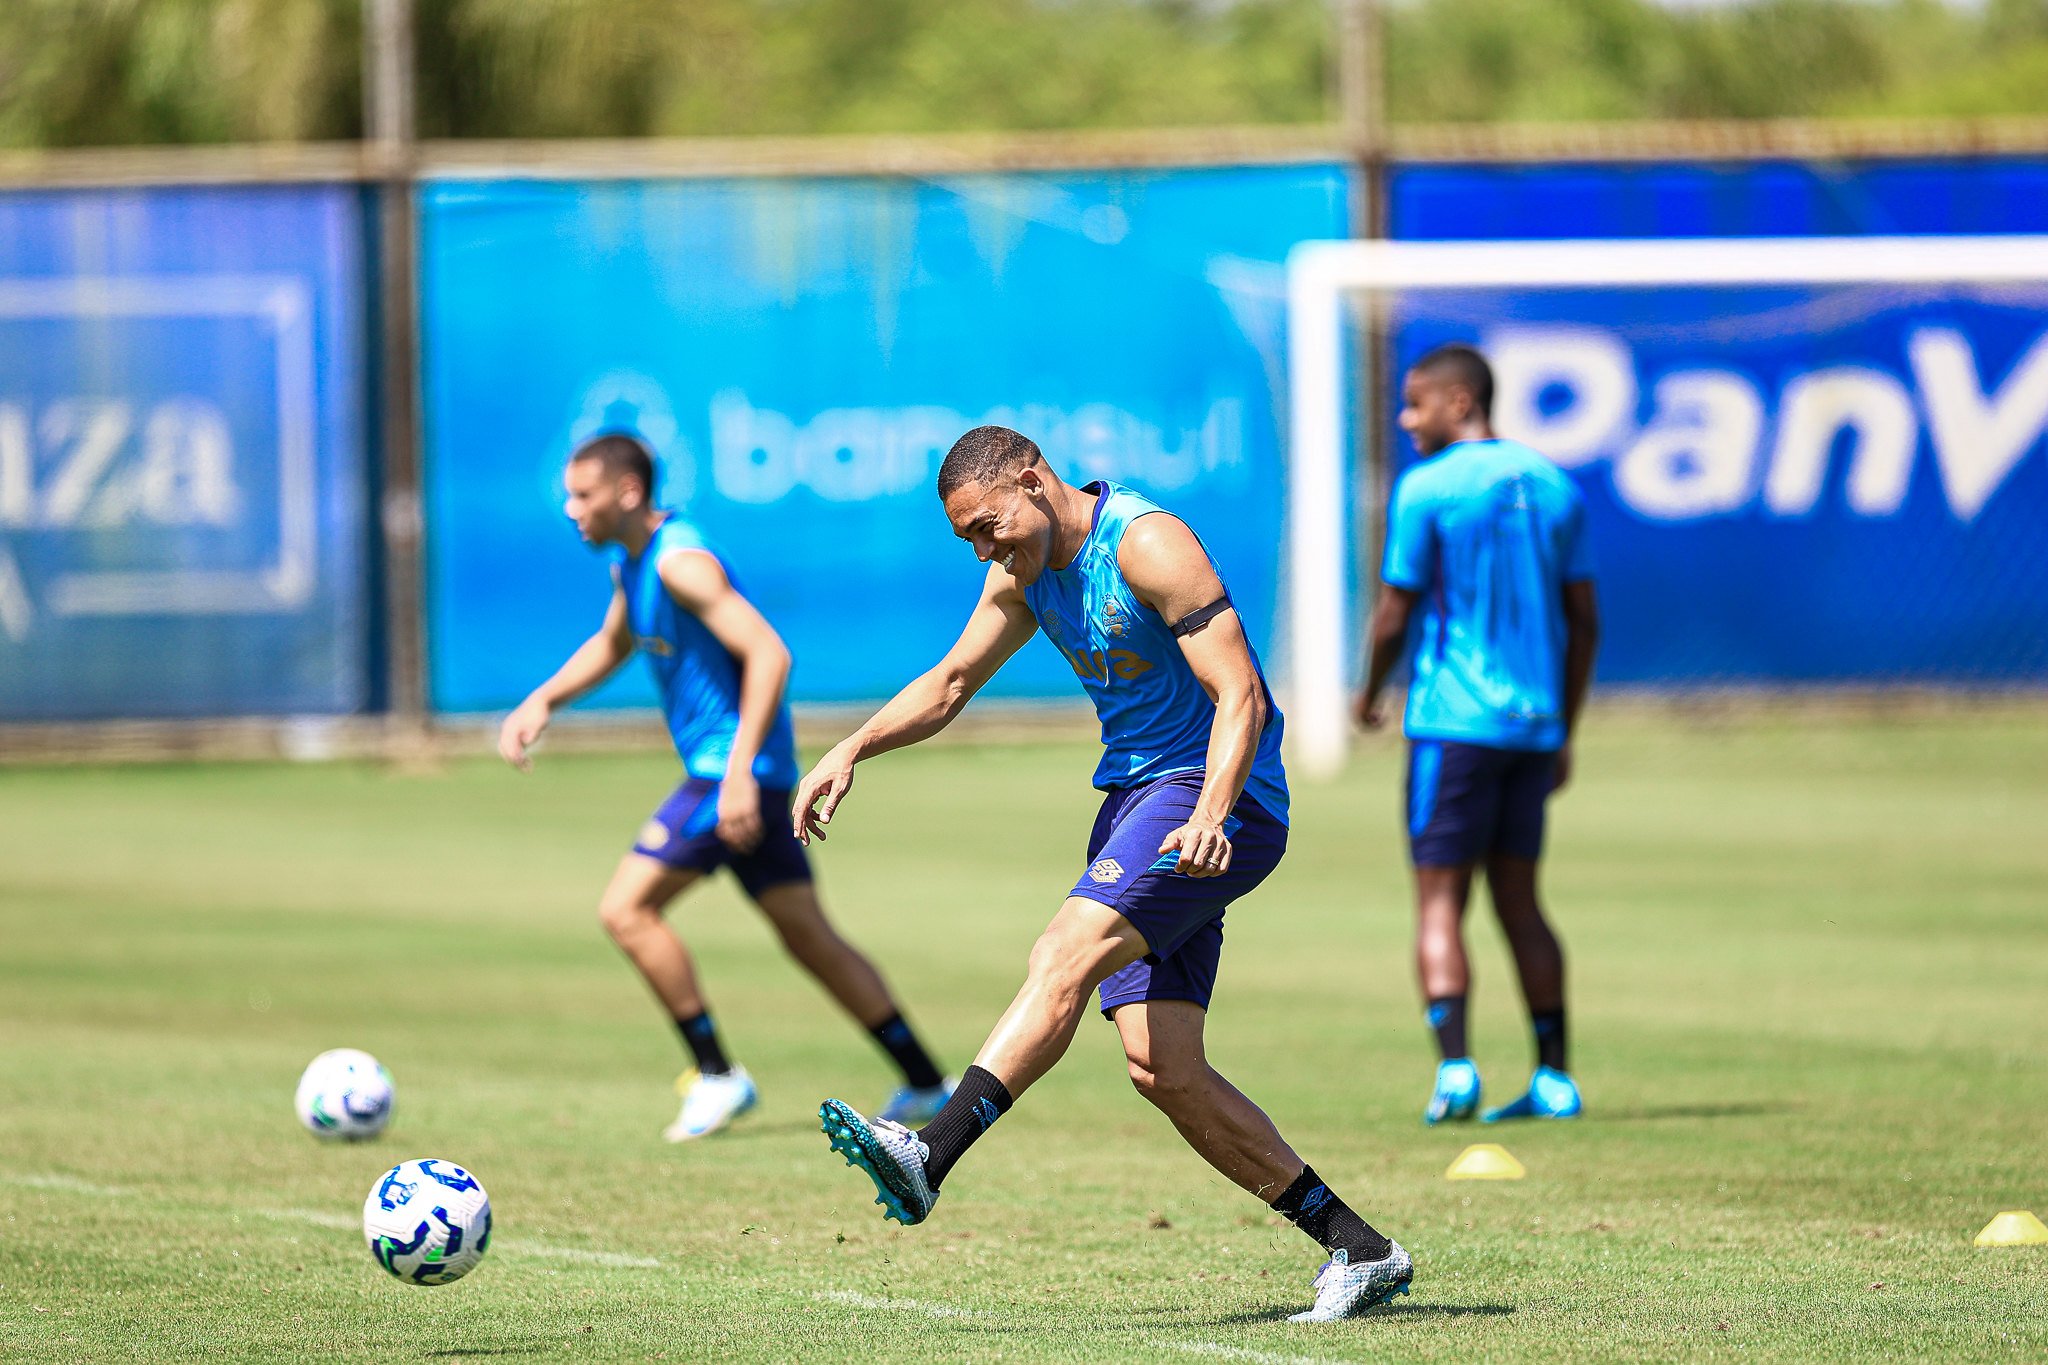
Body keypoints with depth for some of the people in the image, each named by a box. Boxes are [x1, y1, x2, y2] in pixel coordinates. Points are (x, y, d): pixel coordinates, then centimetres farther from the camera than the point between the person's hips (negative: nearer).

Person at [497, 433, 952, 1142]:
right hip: (723, 767, 10)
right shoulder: (630, 563, 11)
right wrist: (543, 701, 16)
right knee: (811, 937, 13)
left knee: (626, 909, -11)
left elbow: (769, 655, -26)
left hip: (735, 771, -10)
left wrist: (740, 771, -31)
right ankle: (926, 1086, 16)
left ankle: (716, 1076, -5)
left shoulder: (681, 562, -19)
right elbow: (612, 645, 31)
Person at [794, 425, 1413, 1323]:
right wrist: (851, 751, 7)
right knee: (1161, 1068, -2)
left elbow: (1241, 695, -21)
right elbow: (949, 684, 23)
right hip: (1132, 800, 9)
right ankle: (1357, 1249, 3)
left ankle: (928, 1159, -41)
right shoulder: (1027, 573, 11)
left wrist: (1211, 815, -35)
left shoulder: (1148, 545, -15)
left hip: (1217, 797, -9)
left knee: (1065, 954, -28)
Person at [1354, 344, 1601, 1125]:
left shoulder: (1426, 489, -8)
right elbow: (1584, 622, 12)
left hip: (1453, 719, -6)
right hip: (1533, 723, 6)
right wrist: (1563, 734, 19)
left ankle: (1454, 1065, -19)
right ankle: (1554, 1080, 9)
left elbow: (1395, 615, -8)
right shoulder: (1553, 487, 11)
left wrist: (1371, 691, 10)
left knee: (1439, 900, -4)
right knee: (1518, 898, 13)